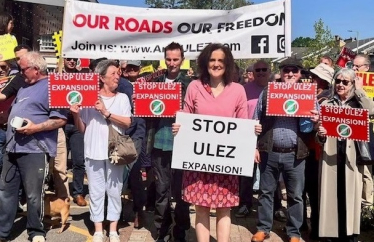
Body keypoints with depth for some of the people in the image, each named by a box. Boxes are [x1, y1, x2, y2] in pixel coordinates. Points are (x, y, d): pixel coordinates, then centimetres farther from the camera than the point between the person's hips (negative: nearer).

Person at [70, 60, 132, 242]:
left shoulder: (122, 98, 6)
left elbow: (127, 123, -7)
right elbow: (82, 129, 8)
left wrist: (106, 113, -14)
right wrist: (76, 115, -10)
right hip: (94, 152, 0)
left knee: (114, 191, 6)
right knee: (96, 192, 6)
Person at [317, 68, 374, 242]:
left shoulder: (358, 103, 8)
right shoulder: (327, 104, 10)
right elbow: (320, 129, 10)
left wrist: (359, 90, -7)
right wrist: (320, 135, -12)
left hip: (352, 156, -1)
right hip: (330, 156, 1)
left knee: (351, 195, 2)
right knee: (332, 195, 3)